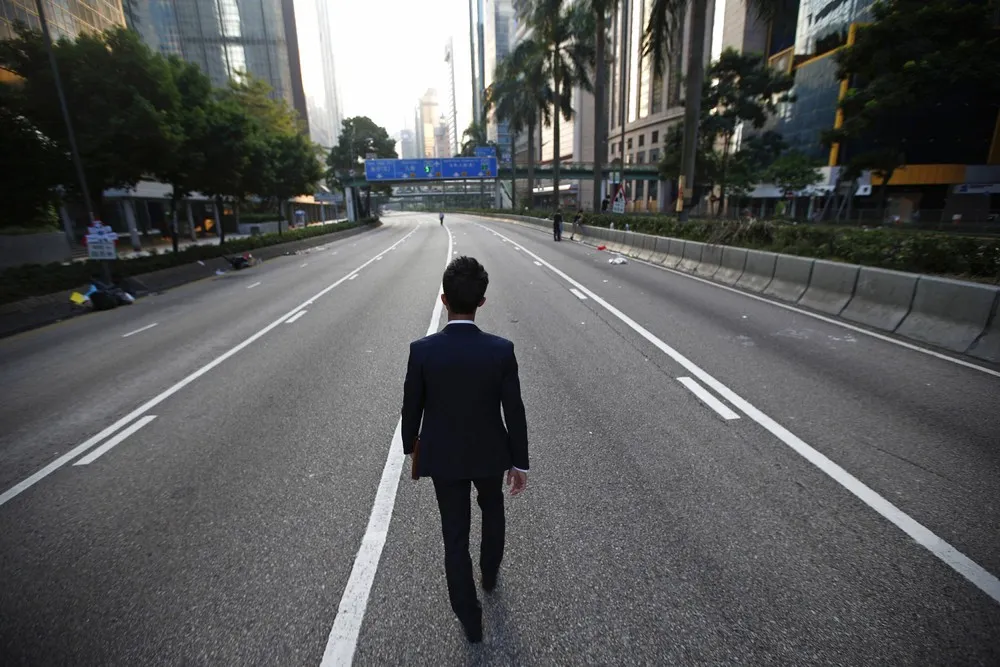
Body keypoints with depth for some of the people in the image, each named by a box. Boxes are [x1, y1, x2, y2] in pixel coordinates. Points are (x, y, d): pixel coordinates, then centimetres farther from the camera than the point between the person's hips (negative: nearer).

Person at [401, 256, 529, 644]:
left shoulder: (422, 350, -19)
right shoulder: (501, 350, -20)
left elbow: (412, 406, -7)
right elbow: (514, 412, -13)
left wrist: (411, 446, 11)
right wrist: (520, 463, 0)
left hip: (443, 456, 0)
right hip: (489, 453, 1)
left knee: (455, 536, 17)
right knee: (492, 512, 31)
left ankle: (470, 619, 33)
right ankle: (490, 574, 53)